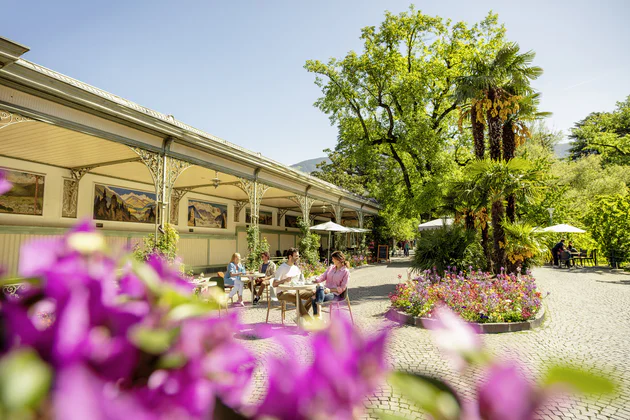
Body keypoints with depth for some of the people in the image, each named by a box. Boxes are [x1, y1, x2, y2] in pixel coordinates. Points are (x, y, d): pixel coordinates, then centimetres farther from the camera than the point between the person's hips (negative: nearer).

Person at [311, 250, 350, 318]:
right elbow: (323, 276, 8)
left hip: (336, 294, -5)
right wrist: (315, 280, -12)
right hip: (326, 291, 5)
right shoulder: (331, 268, 17)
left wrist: (330, 290, -16)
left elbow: (342, 288, -5)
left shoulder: (346, 272, -1)